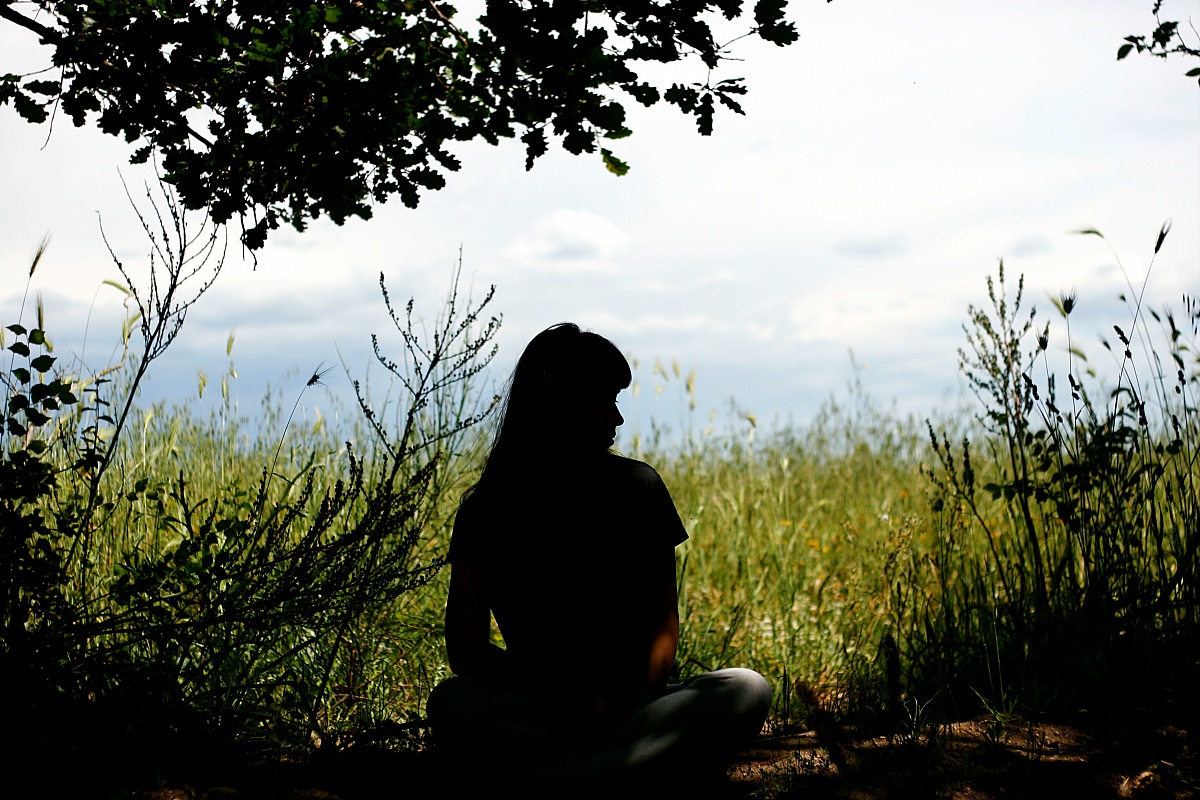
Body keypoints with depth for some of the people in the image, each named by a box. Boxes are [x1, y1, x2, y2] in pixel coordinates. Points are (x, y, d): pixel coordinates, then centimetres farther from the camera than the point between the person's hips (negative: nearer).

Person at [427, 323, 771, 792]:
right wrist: (575, 703, -21)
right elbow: (466, 648, -7)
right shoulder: (487, 511, 0)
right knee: (451, 704, -32)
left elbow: (663, 622, 5)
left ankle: (548, 780, -34)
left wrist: (639, 699, -17)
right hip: (540, 709, -2)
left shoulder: (637, 488, 5)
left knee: (749, 690, -26)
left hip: (637, 704, 2)